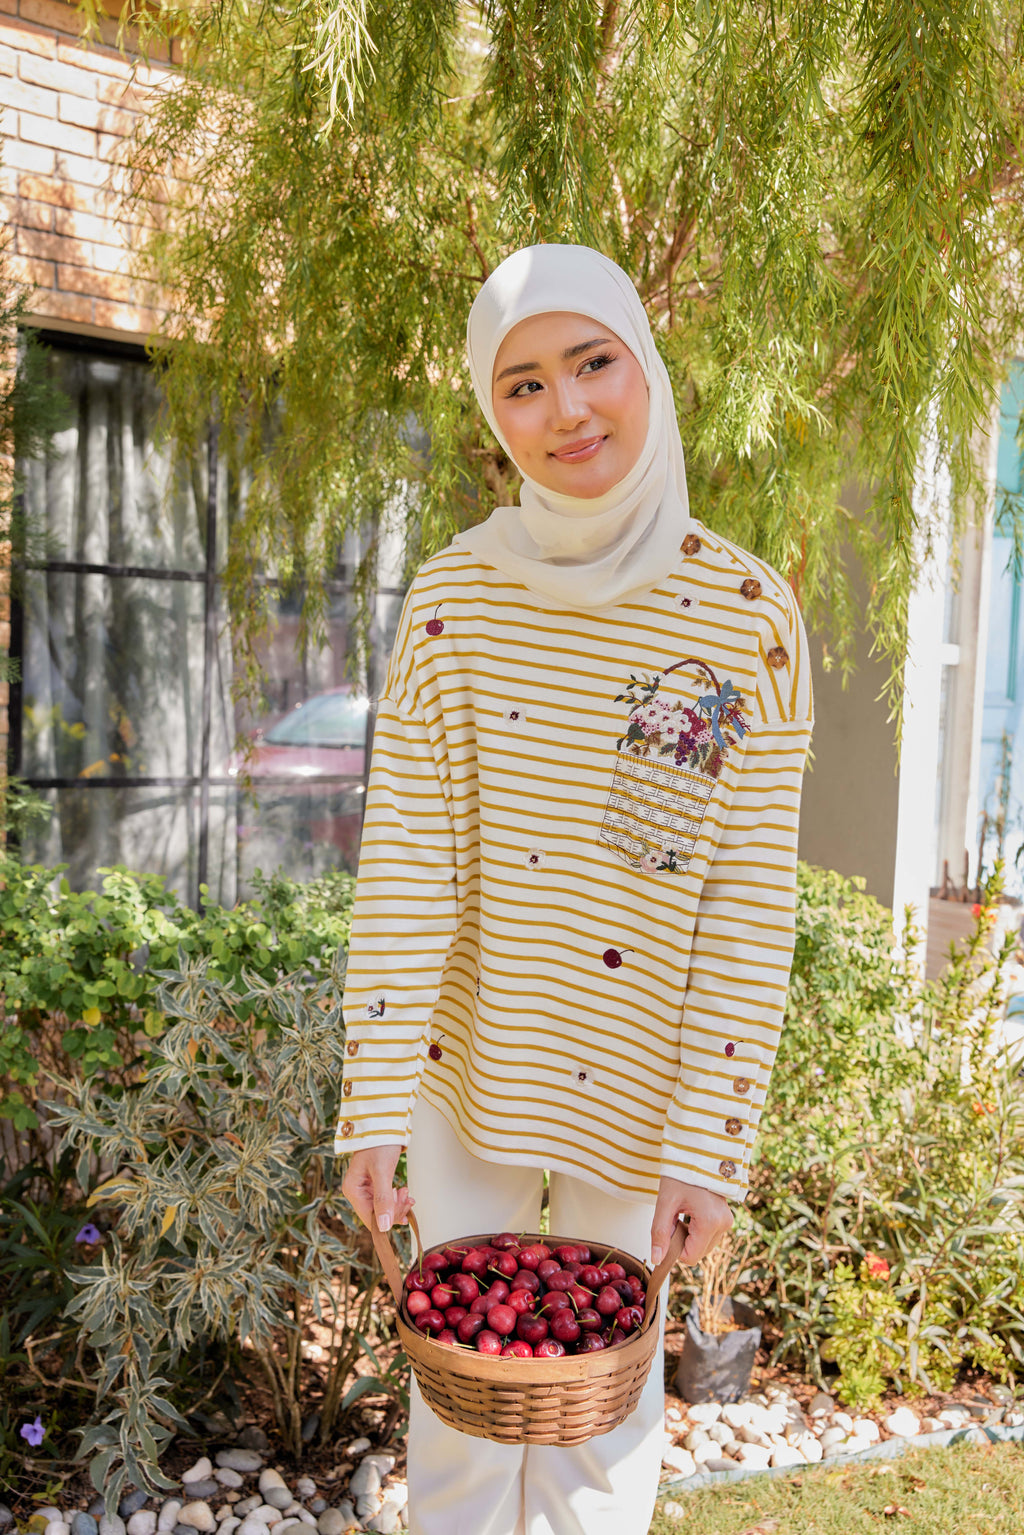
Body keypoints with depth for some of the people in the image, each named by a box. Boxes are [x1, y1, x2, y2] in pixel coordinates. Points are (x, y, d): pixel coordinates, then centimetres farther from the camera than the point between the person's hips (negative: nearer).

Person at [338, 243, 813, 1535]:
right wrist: (375, 1103, -12)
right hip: (466, 1062, 1)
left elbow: (750, 902, -11)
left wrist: (713, 1146, -10)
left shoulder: (750, 619, -13)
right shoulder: (453, 594, -9)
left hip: (637, 1080, -1)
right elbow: (402, 858, -11)